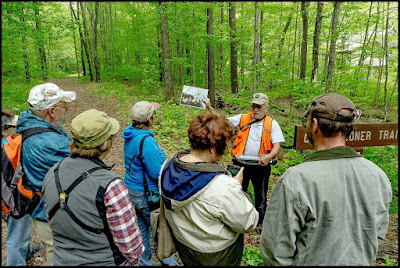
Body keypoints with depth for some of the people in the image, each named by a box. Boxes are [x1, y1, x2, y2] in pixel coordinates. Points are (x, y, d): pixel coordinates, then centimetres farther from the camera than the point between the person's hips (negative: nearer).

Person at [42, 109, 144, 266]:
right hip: (104, 261, -5)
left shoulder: (51, 175, -9)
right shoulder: (110, 185, -31)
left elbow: (52, 221, 5)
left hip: (62, 260, 6)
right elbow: (129, 243, -23)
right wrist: (135, 258, -1)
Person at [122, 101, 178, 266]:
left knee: (141, 227, 23)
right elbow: (157, 173, -25)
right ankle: (167, 261, 32)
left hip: (131, 189, 8)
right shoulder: (146, 141, -29)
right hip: (146, 194, -8)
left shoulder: (130, 135, 0)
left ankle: (144, 261, 41)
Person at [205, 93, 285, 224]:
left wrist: (269, 156, -25)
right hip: (240, 164, 1)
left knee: (260, 196, 14)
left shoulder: (272, 124, -1)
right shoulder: (243, 118, 2)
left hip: (260, 166, -1)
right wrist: (209, 107, -11)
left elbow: (277, 145, -5)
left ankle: (260, 220, 35)